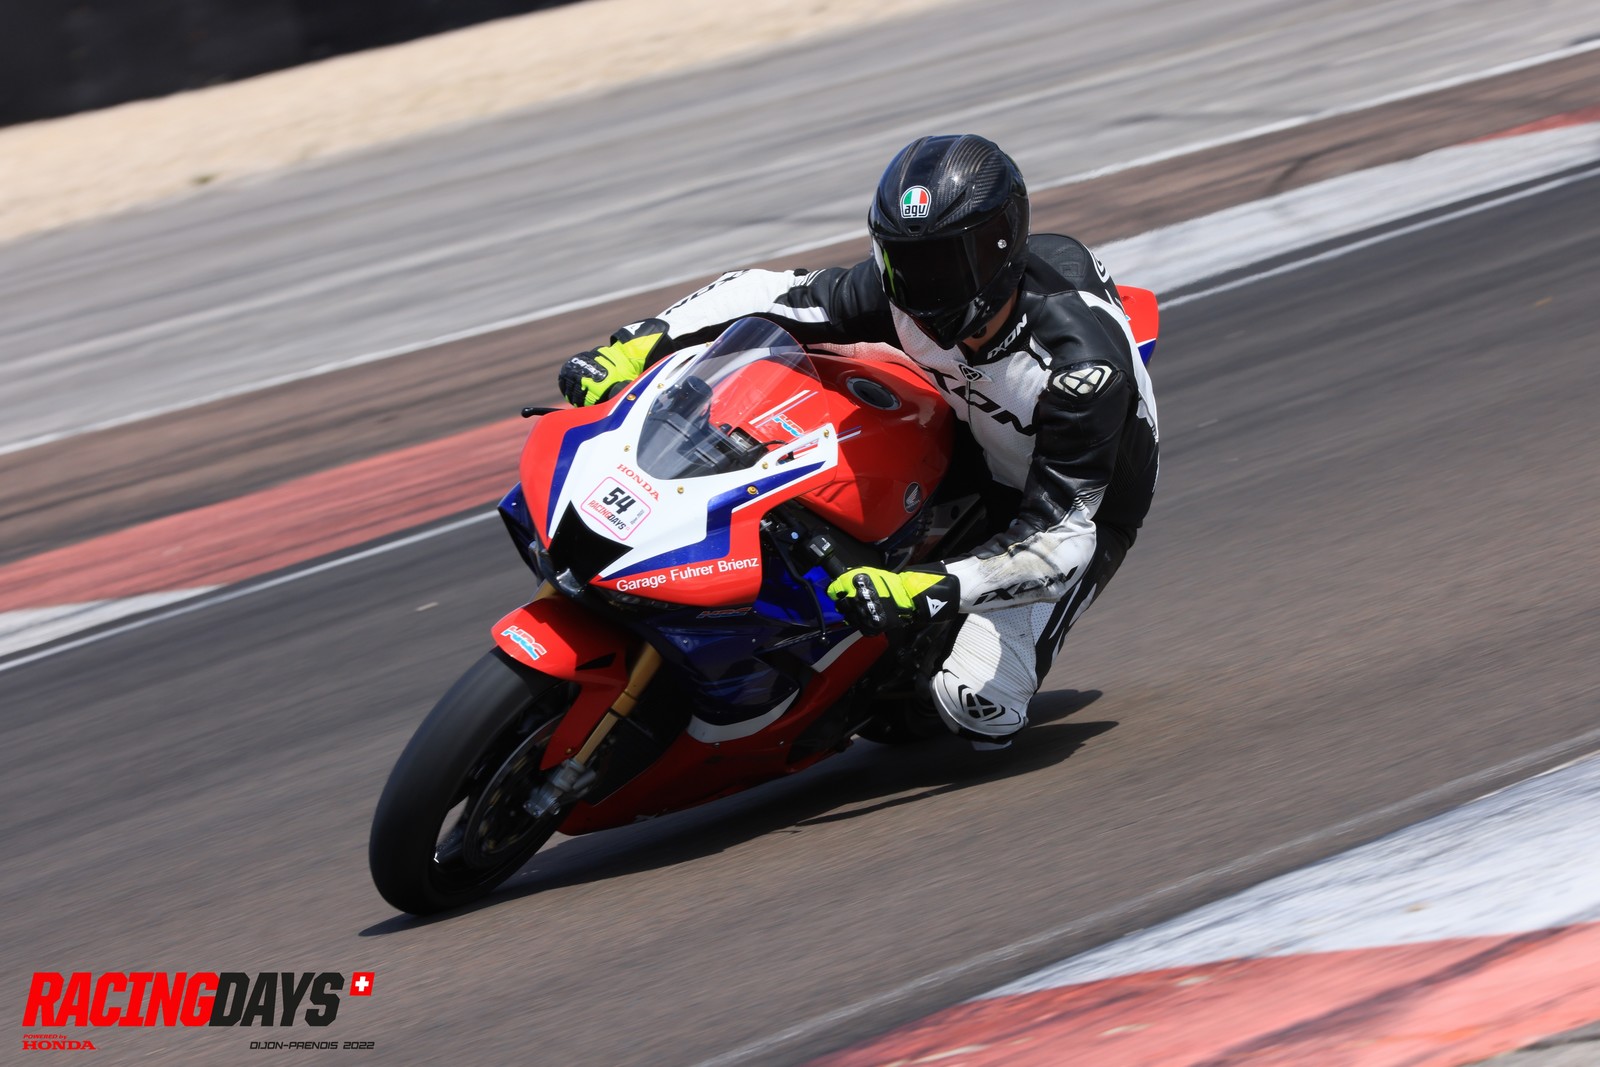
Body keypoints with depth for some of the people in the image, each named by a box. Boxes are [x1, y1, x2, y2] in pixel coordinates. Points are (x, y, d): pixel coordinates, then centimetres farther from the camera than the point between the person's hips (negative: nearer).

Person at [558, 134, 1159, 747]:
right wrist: (634, 346, -25)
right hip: (970, 444, 6)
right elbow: (766, 294, -12)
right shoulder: (900, 292, -24)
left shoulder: (1082, 363, -40)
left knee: (976, 705, -22)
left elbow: (1060, 539, -40)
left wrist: (922, 593, -52)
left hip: (1083, 505, -5)